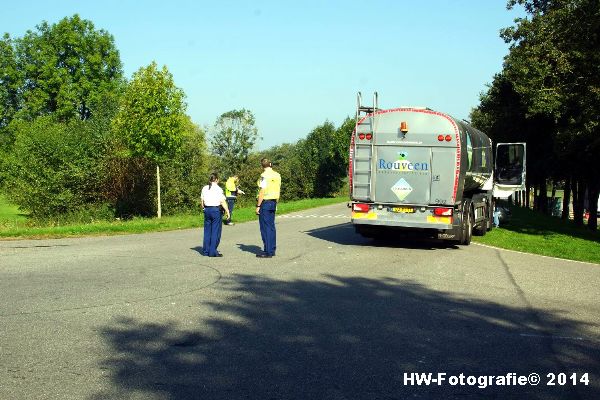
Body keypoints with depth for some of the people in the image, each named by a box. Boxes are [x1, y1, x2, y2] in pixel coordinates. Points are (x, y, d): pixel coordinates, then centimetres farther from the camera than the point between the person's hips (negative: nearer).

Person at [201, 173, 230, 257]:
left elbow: (202, 201, 11)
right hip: (216, 210, -6)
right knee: (215, 231, 0)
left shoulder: (204, 188, 7)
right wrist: (227, 211, -6)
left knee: (207, 231, 12)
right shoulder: (218, 189, -10)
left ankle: (205, 251, 17)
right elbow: (222, 202, -12)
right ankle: (213, 252, 0)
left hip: (207, 209, 6)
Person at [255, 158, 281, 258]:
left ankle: (268, 252, -2)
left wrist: (258, 206, -14)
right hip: (273, 202, 8)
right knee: (271, 226, 14)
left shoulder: (264, 175, -14)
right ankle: (272, 249, 19)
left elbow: (262, 192, -18)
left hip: (265, 202, -8)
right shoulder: (277, 175, 9)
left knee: (265, 227, -3)